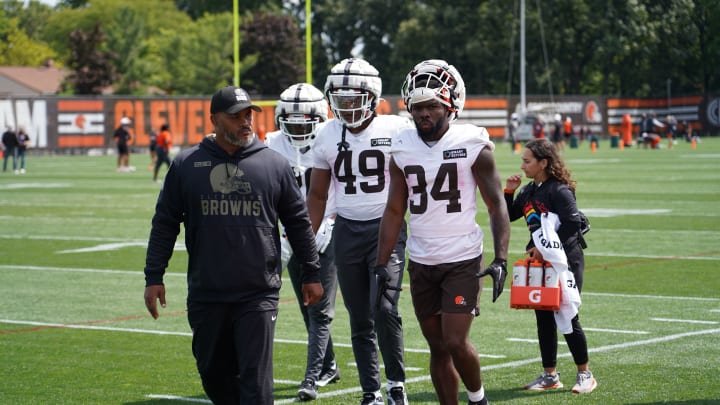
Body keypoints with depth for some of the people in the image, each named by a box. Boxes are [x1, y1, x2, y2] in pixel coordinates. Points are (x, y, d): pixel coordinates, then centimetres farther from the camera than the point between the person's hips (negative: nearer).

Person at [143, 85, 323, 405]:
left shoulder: (274, 164, 3)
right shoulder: (186, 165, 4)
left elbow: (298, 222, 11)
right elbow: (164, 225, 9)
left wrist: (311, 273, 12)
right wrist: (153, 277, 5)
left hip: (258, 294, -2)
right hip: (206, 295, 2)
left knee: (255, 378, -6)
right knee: (214, 375, 11)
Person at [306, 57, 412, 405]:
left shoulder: (397, 131, -7)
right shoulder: (327, 137, 4)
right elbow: (317, 195, 13)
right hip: (346, 232, 4)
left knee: (383, 308, -17)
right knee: (360, 320, 7)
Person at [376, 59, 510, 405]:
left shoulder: (473, 144, -8)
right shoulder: (402, 149, 3)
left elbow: (496, 204, -5)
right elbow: (394, 211, 10)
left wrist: (501, 259, -14)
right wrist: (381, 265, 6)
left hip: (463, 260, -4)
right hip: (421, 263, 4)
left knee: (455, 342, -9)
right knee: (438, 347, 8)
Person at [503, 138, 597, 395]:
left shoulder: (560, 191, -15)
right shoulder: (528, 191, 9)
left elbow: (572, 225, -21)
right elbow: (509, 216, 18)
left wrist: (545, 248, -21)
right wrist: (508, 192, 2)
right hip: (540, 262, 8)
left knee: (567, 318, -4)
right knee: (543, 319, 9)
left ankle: (585, 374, 9)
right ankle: (550, 375, 16)